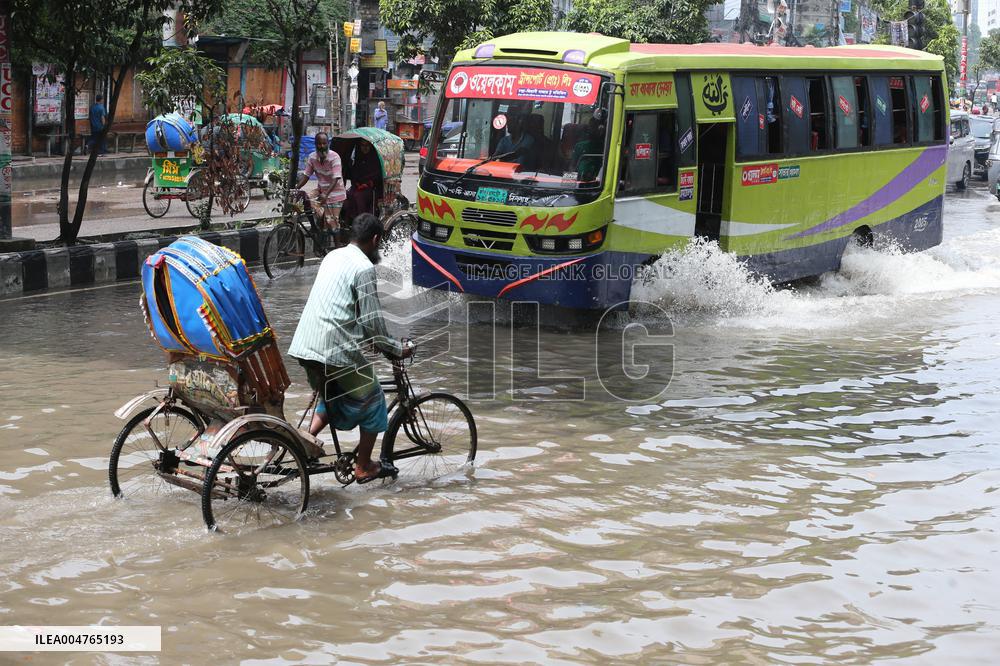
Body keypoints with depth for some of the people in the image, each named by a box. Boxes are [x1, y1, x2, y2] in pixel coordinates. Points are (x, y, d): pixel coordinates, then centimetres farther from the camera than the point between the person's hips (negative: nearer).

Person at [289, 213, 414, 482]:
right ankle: (364, 467, 18)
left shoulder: (333, 257, 17)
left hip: (304, 346, 8)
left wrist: (380, 342, 35)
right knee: (371, 399, 12)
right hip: (335, 348, -8)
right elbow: (372, 321, -9)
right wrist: (398, 349, 6)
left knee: (332, 396, 28)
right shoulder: (364, 268, -9)